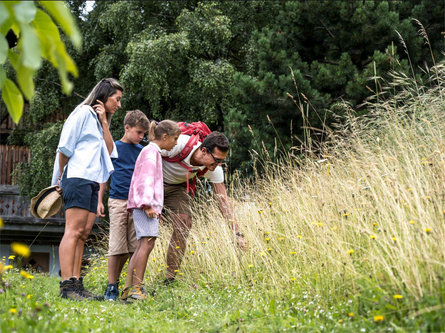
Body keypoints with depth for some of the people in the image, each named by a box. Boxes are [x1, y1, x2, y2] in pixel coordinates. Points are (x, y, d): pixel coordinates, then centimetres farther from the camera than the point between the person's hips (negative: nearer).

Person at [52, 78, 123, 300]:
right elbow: (65, 147, -5)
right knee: (74, 230, -15)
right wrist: (61, 176, 1)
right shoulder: (83, 113, -2)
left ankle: (76, 284, 3)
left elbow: (109, 151, 13)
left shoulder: (99, 120, 26)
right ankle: (67, 285, -20)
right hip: (78, 177, -9)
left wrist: (104, 123, 5)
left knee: (83, 233, 3)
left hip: (92, 182, 9)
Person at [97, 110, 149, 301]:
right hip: (118, 201, -3)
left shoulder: (142, 151, 13)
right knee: (117, 246, -5)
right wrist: (100, 201, 3)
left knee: (135, 247, 0)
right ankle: (112, 287, 1)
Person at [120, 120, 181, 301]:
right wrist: (147, 204, -21)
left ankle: (128, 289, 1)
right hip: (145, 205, -10)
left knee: (142, 246, 4)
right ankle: (137, 288, -19)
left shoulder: (153, 152, 26)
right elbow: (146, 179, -14)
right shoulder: (151, 152, -5)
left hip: (149, 205, 10)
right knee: (147, 243, -16)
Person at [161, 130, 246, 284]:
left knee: (184, 225, -10)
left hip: (176, 186, 4)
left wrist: (237, 233, -23)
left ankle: (170, 279, -2)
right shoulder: (179, 144, -36)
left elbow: (223, 200, -17)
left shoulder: (214, 169, -20)